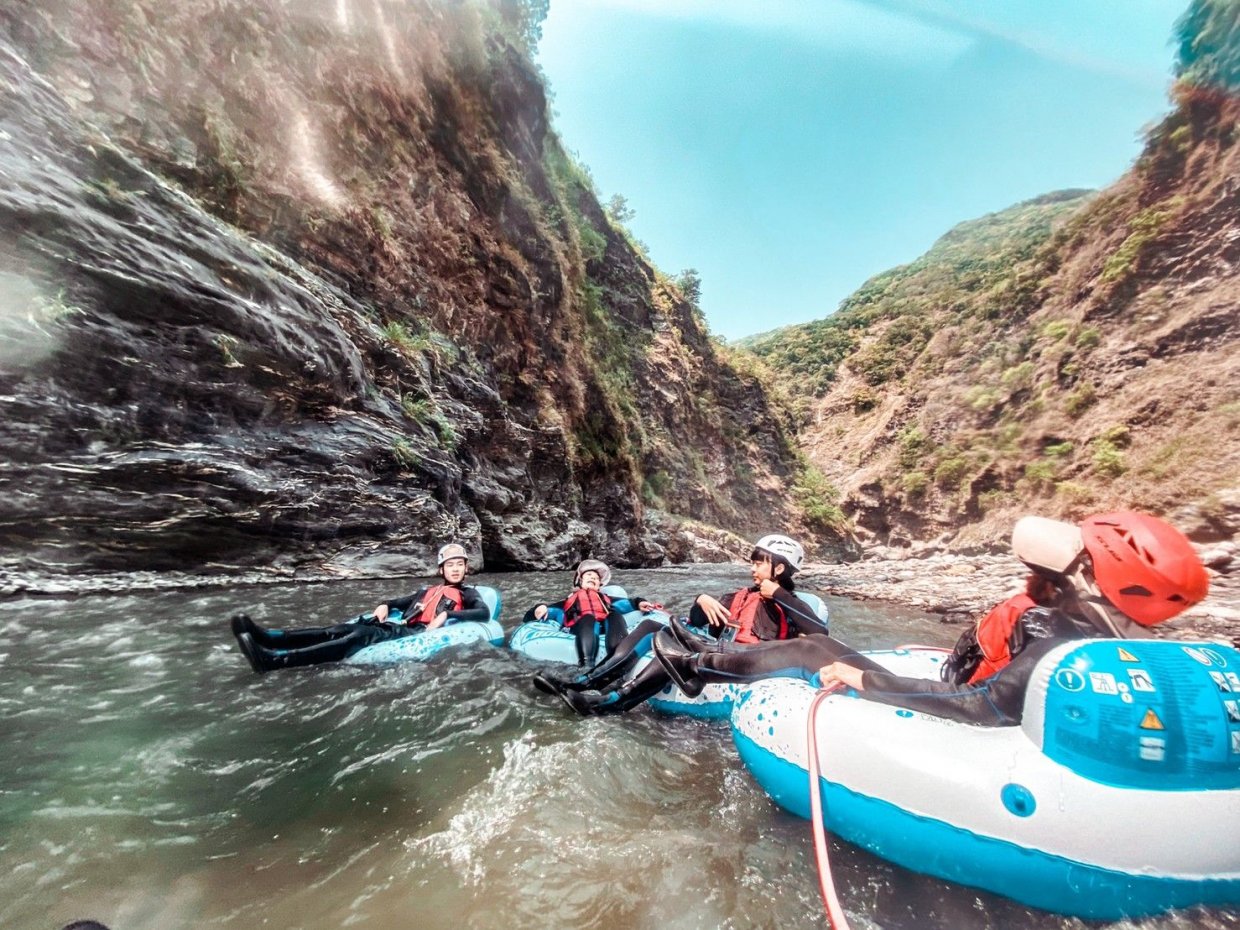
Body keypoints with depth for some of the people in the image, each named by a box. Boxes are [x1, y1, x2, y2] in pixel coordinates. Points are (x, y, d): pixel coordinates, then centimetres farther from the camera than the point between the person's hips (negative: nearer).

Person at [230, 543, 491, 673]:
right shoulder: (427, 590, 32)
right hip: (400, 627, 7)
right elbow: (400, 602, 35)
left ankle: (274, 660, -42)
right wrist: (385, 605, 11)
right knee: (342, 630, -16)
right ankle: (264, 637, -31)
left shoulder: (468, 594, 12)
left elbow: (484, 613, -8)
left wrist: (446, 614, -18)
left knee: (361, 636, -29)